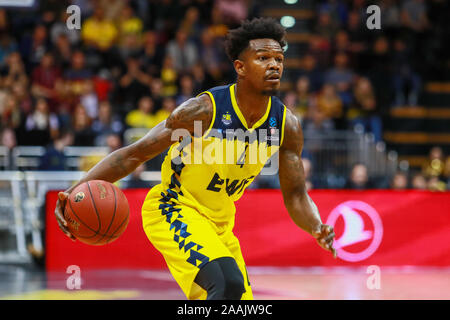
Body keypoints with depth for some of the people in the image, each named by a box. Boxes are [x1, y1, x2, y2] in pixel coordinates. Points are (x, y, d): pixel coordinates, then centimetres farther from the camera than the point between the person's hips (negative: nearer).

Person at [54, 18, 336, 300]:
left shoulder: (287, 126, -8)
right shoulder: (204, 109, -23)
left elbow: (296, 195, 0)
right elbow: (135, 154, -19)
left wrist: (317, 229, -23)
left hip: (220, 222, 7)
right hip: (172, 210, -7)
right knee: (228, 282, -31)